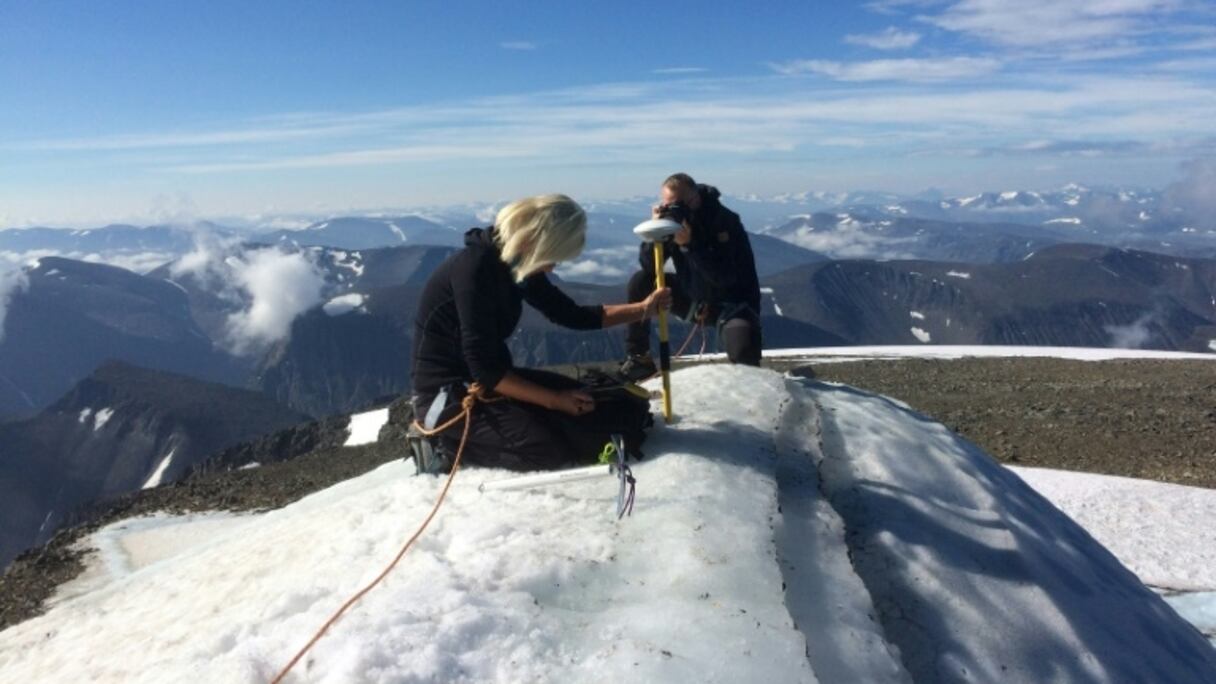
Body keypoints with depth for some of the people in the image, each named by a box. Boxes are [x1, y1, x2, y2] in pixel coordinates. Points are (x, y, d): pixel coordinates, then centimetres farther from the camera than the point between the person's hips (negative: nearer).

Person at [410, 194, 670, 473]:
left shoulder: (516, 265, 2)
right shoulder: (474, 267, -24)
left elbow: (573, 315, 13)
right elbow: (483, 368, -26)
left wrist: (643, 309, 6)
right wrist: (555, 400, -21)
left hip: (494, 378, 9)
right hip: (448, 394, -8)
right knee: (550, 450, -26)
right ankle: (448, 444, -5)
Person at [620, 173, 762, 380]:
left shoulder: (725, 221, -23)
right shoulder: (672, 219, -7)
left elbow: (725, 278, -32)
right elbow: (649, 267, -11)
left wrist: (690, 245, -39)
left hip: (731, 300, -6)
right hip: (693, 299, 6)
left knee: (742, 351, -36)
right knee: (640, 283, -9)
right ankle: (639, 359, 2)